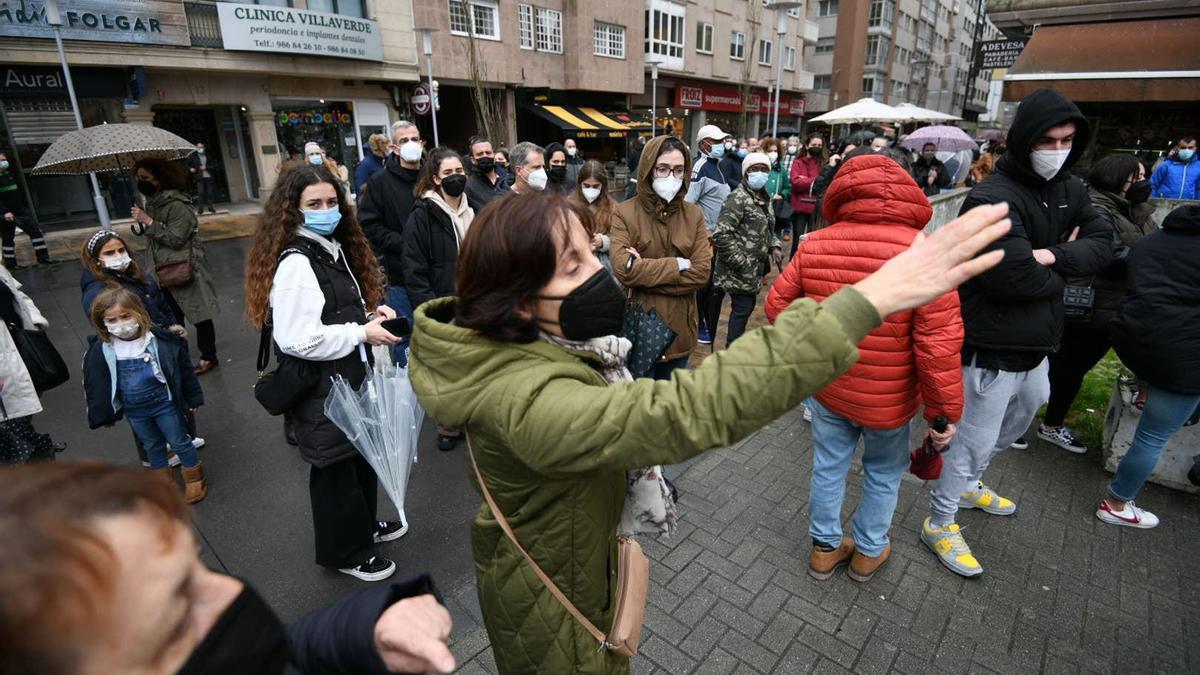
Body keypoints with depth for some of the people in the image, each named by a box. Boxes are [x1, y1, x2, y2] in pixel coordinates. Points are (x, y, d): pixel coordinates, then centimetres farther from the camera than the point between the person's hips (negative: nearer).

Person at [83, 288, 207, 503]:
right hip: (134, 411, 3)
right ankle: (165, 484, 38)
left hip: (164, 403, -3)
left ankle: (195, 480, 30)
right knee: (152, 446, 20)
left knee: (180, 442, 11)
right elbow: (95, 384, 2)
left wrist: (193, 397, -1)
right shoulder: (101, 351, -11)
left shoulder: (160, 340, -18)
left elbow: (183, 368, -7)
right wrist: (105, 413, 7)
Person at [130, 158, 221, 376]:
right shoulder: (152, 202, 10)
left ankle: (209, 356, 13)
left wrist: (148, 222, -20)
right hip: (165, 271, 9)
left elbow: (176, 239, -21)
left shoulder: (176, 205, -16)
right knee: (172, 316, 14)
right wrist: (141, 225, 6)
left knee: (198, 314, 2)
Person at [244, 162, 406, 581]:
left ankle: (364, 524, 44)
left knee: (361, 456, 22)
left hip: (349, 376, 9)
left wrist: (371, 312, 3)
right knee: (335, 467, 8)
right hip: (321, 389, -9)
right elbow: (297, 339, -28)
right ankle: (345, 552, 28)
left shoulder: (333, 247, 8)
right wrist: (362, 333, -21)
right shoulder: (295, 262, -22)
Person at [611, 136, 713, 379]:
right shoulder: (624, 213, -8)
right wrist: (678, 265, -15)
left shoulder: (694, 214, 2)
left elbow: (702, 272, -9)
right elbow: (623, 269, -21)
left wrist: (645, 272, -16)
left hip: (679, 329, 3)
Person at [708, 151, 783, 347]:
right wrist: (741, 262, -21)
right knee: (743, 307, -8)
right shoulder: (739, 198, -14)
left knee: (744, 307, 15)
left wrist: (774, 247, 7)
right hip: (739, 270, -8)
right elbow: (722, 234, -22)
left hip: (753, 269, 8)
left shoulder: (765, 199, 14)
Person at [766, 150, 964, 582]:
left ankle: (825, 547, 41)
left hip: (825, 387, 3)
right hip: (888, 400, -2)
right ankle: (869, 551, 43)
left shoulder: (814, 245, -12)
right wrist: (944, 412, -10)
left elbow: (778, 306, -3)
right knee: (884, 474, 23)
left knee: (828, 468, 21)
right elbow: (938, 344, -23)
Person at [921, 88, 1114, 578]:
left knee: (1017, 422, 28)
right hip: (993, 348, -9)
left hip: (1035, 343, 9)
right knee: (974, 440, 2)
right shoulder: (994, 198, -20)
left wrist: (1053, 256, -18)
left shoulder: (1069, 189, 8)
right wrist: (1059, 276, -8)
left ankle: (968, 485, 50)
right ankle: (940, 525, 20)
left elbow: (1102, 244, 0)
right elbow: (1015, 276, -28)